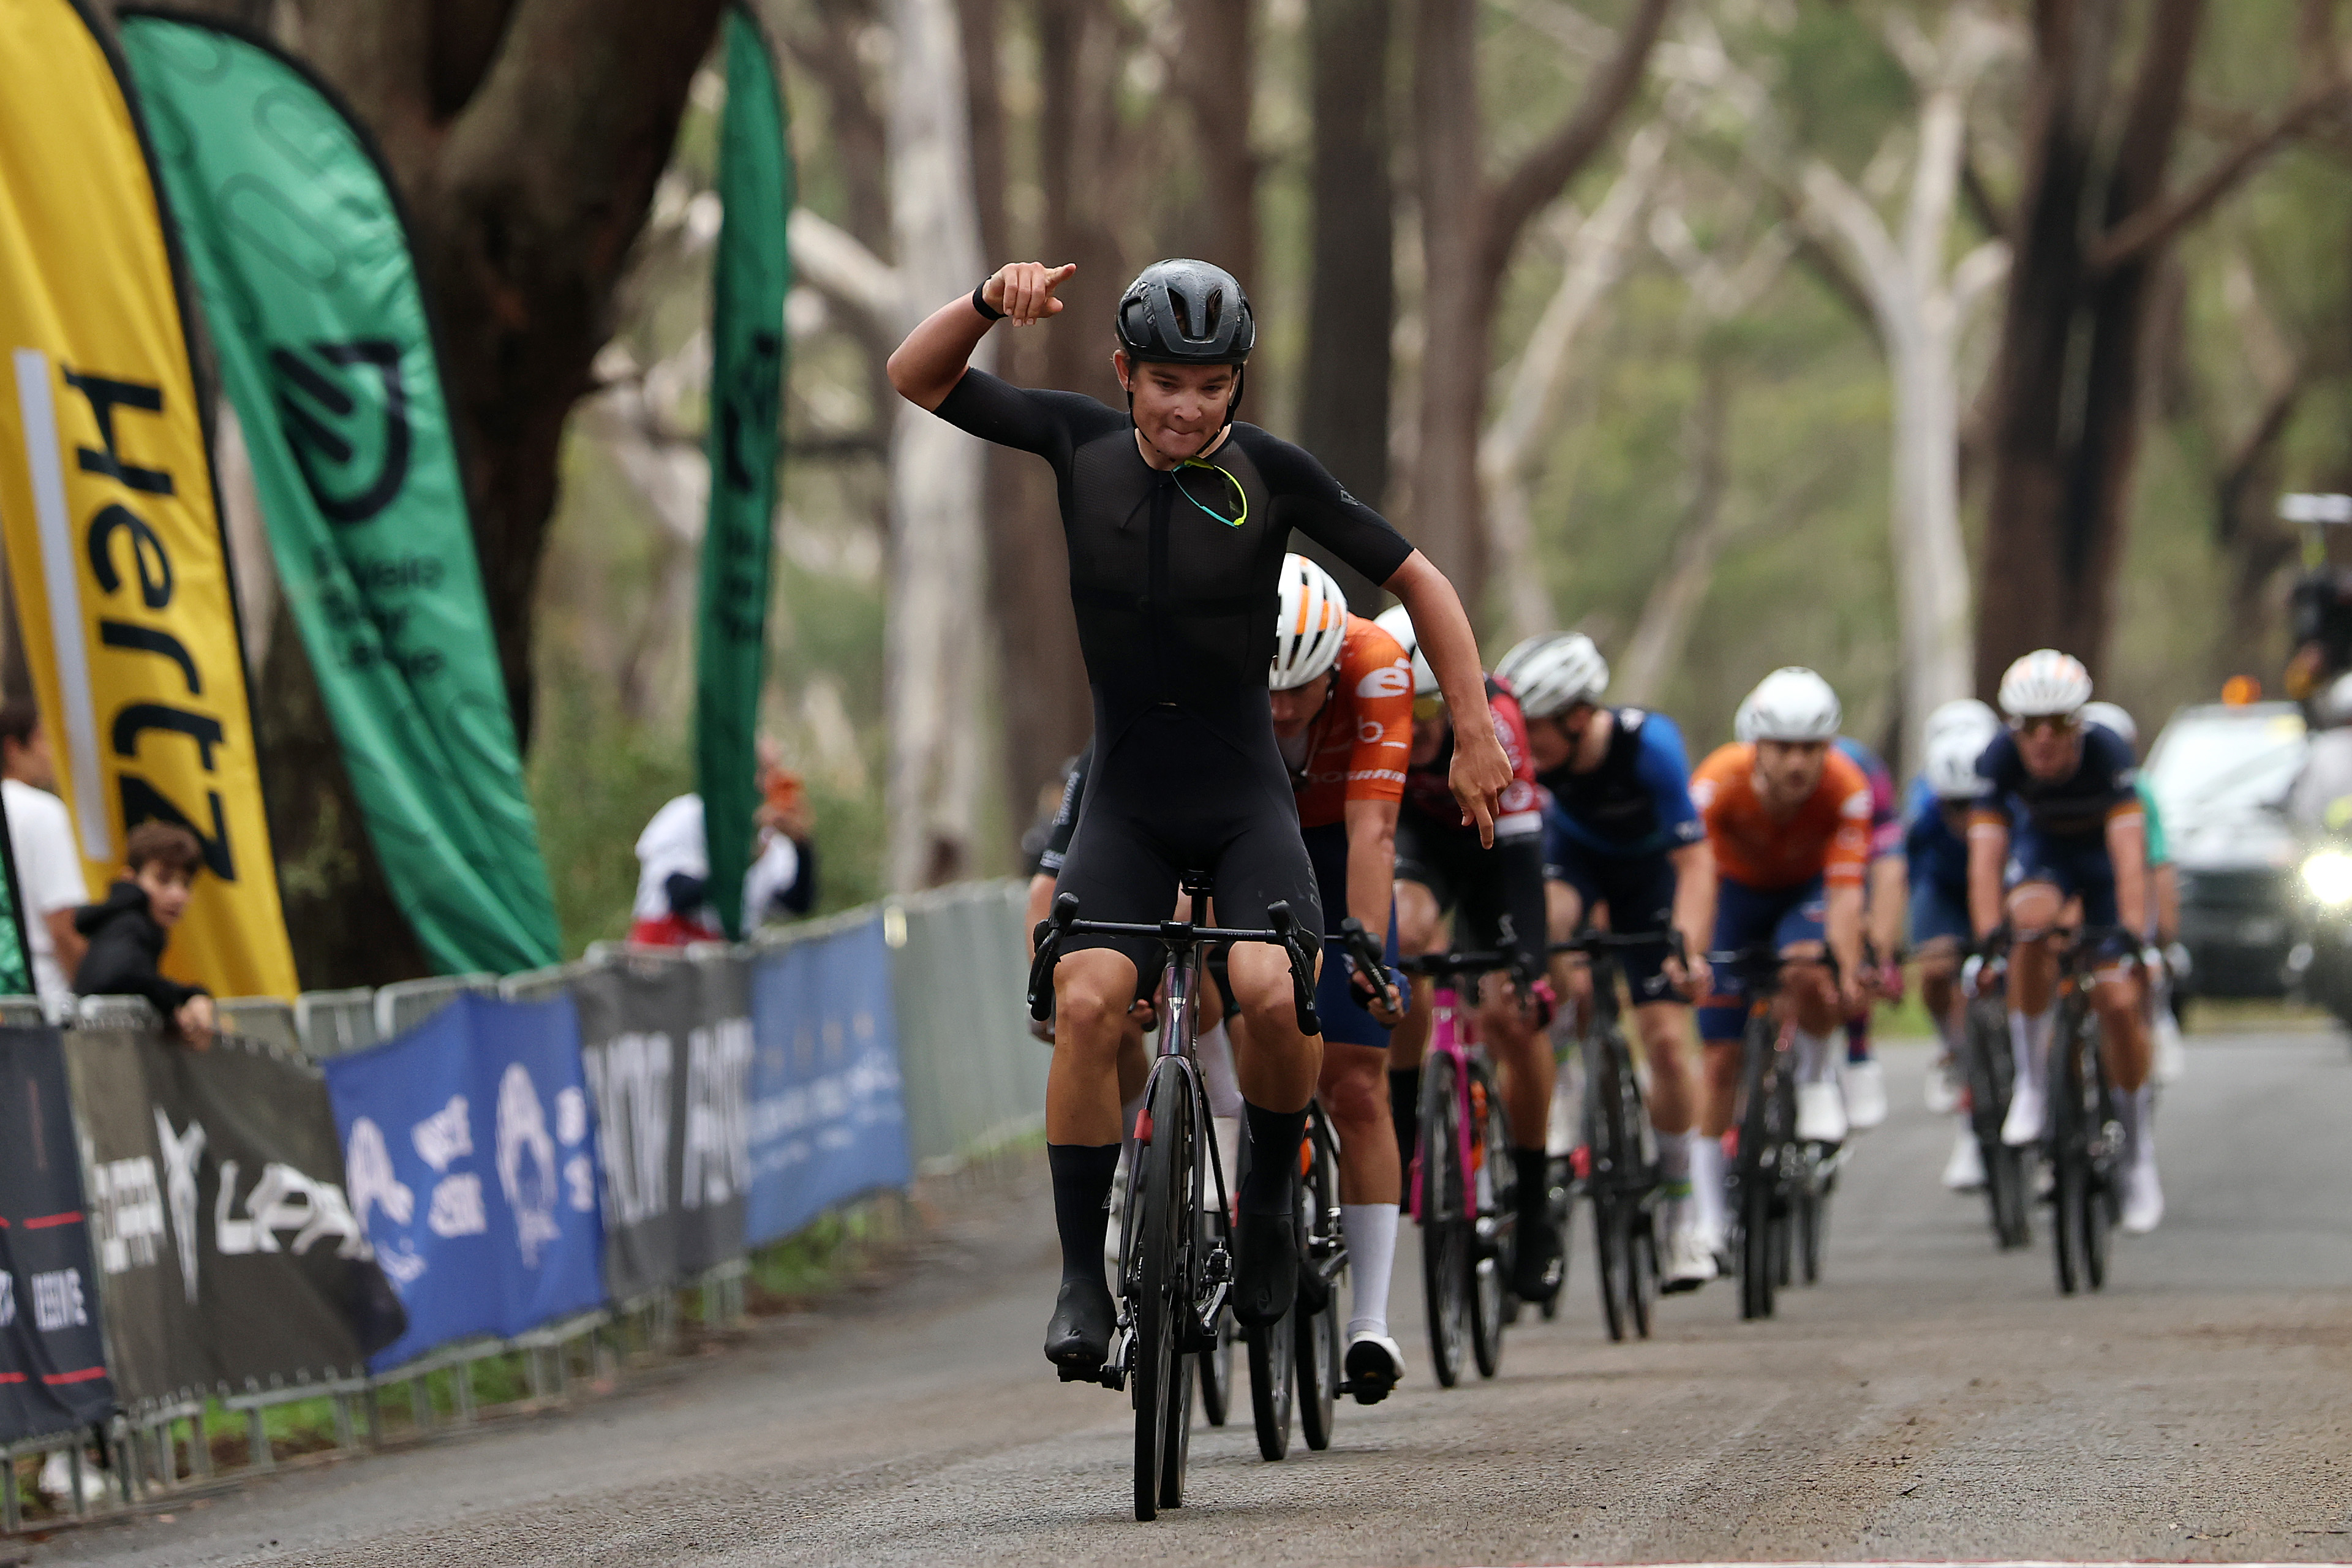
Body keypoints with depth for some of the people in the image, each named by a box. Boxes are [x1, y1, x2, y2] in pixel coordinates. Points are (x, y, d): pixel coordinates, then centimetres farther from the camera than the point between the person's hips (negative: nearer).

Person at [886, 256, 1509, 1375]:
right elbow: (915, 379, -3)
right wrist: (990, 302, -21)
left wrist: (1476, 736, -5)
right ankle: (1082, 1275, -13)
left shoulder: (1272, 474, -9)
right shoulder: (1080, 444, -4)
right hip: (1123, 802, 1)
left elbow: (1418, 581, 0)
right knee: (1087, 1001, -23)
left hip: (1244, 798, -1)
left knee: (1273, 993, -27)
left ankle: (1271, 1191, 3)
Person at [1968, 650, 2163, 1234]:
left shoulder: (2107, 752, -34)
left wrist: (2130, 935, -50)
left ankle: (2139, 1156, 8)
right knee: (2032, 923, -34)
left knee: (2119, 1001, -9)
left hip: (2103, 851, -1)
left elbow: (2129, 852, -40)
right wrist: (1989, 938, -45)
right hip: (2042, 847, 1)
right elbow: (1985, 856, -33)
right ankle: (2030, 1083, -20)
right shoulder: (2001, 759, -29)